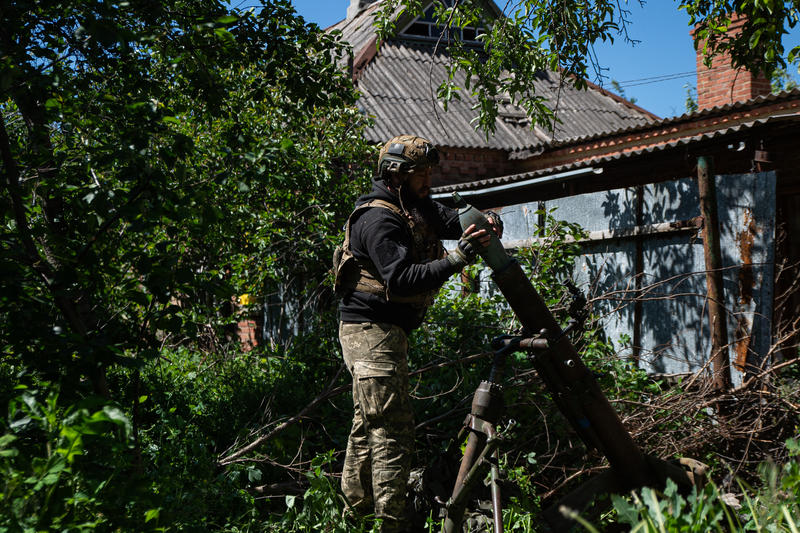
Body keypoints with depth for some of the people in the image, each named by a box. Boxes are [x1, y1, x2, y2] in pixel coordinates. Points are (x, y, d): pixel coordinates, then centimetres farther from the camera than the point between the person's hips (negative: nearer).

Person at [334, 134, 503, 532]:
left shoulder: (417, 207, 10)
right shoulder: (378, 219, -20)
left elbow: (457, 220, 8)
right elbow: (402, 279, -29)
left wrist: (489, 223, -14)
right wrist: (456, 260, -35)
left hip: (388, 330, 10)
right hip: (371, 330, -10)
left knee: (368, 421, 18)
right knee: (393, 427, -11)